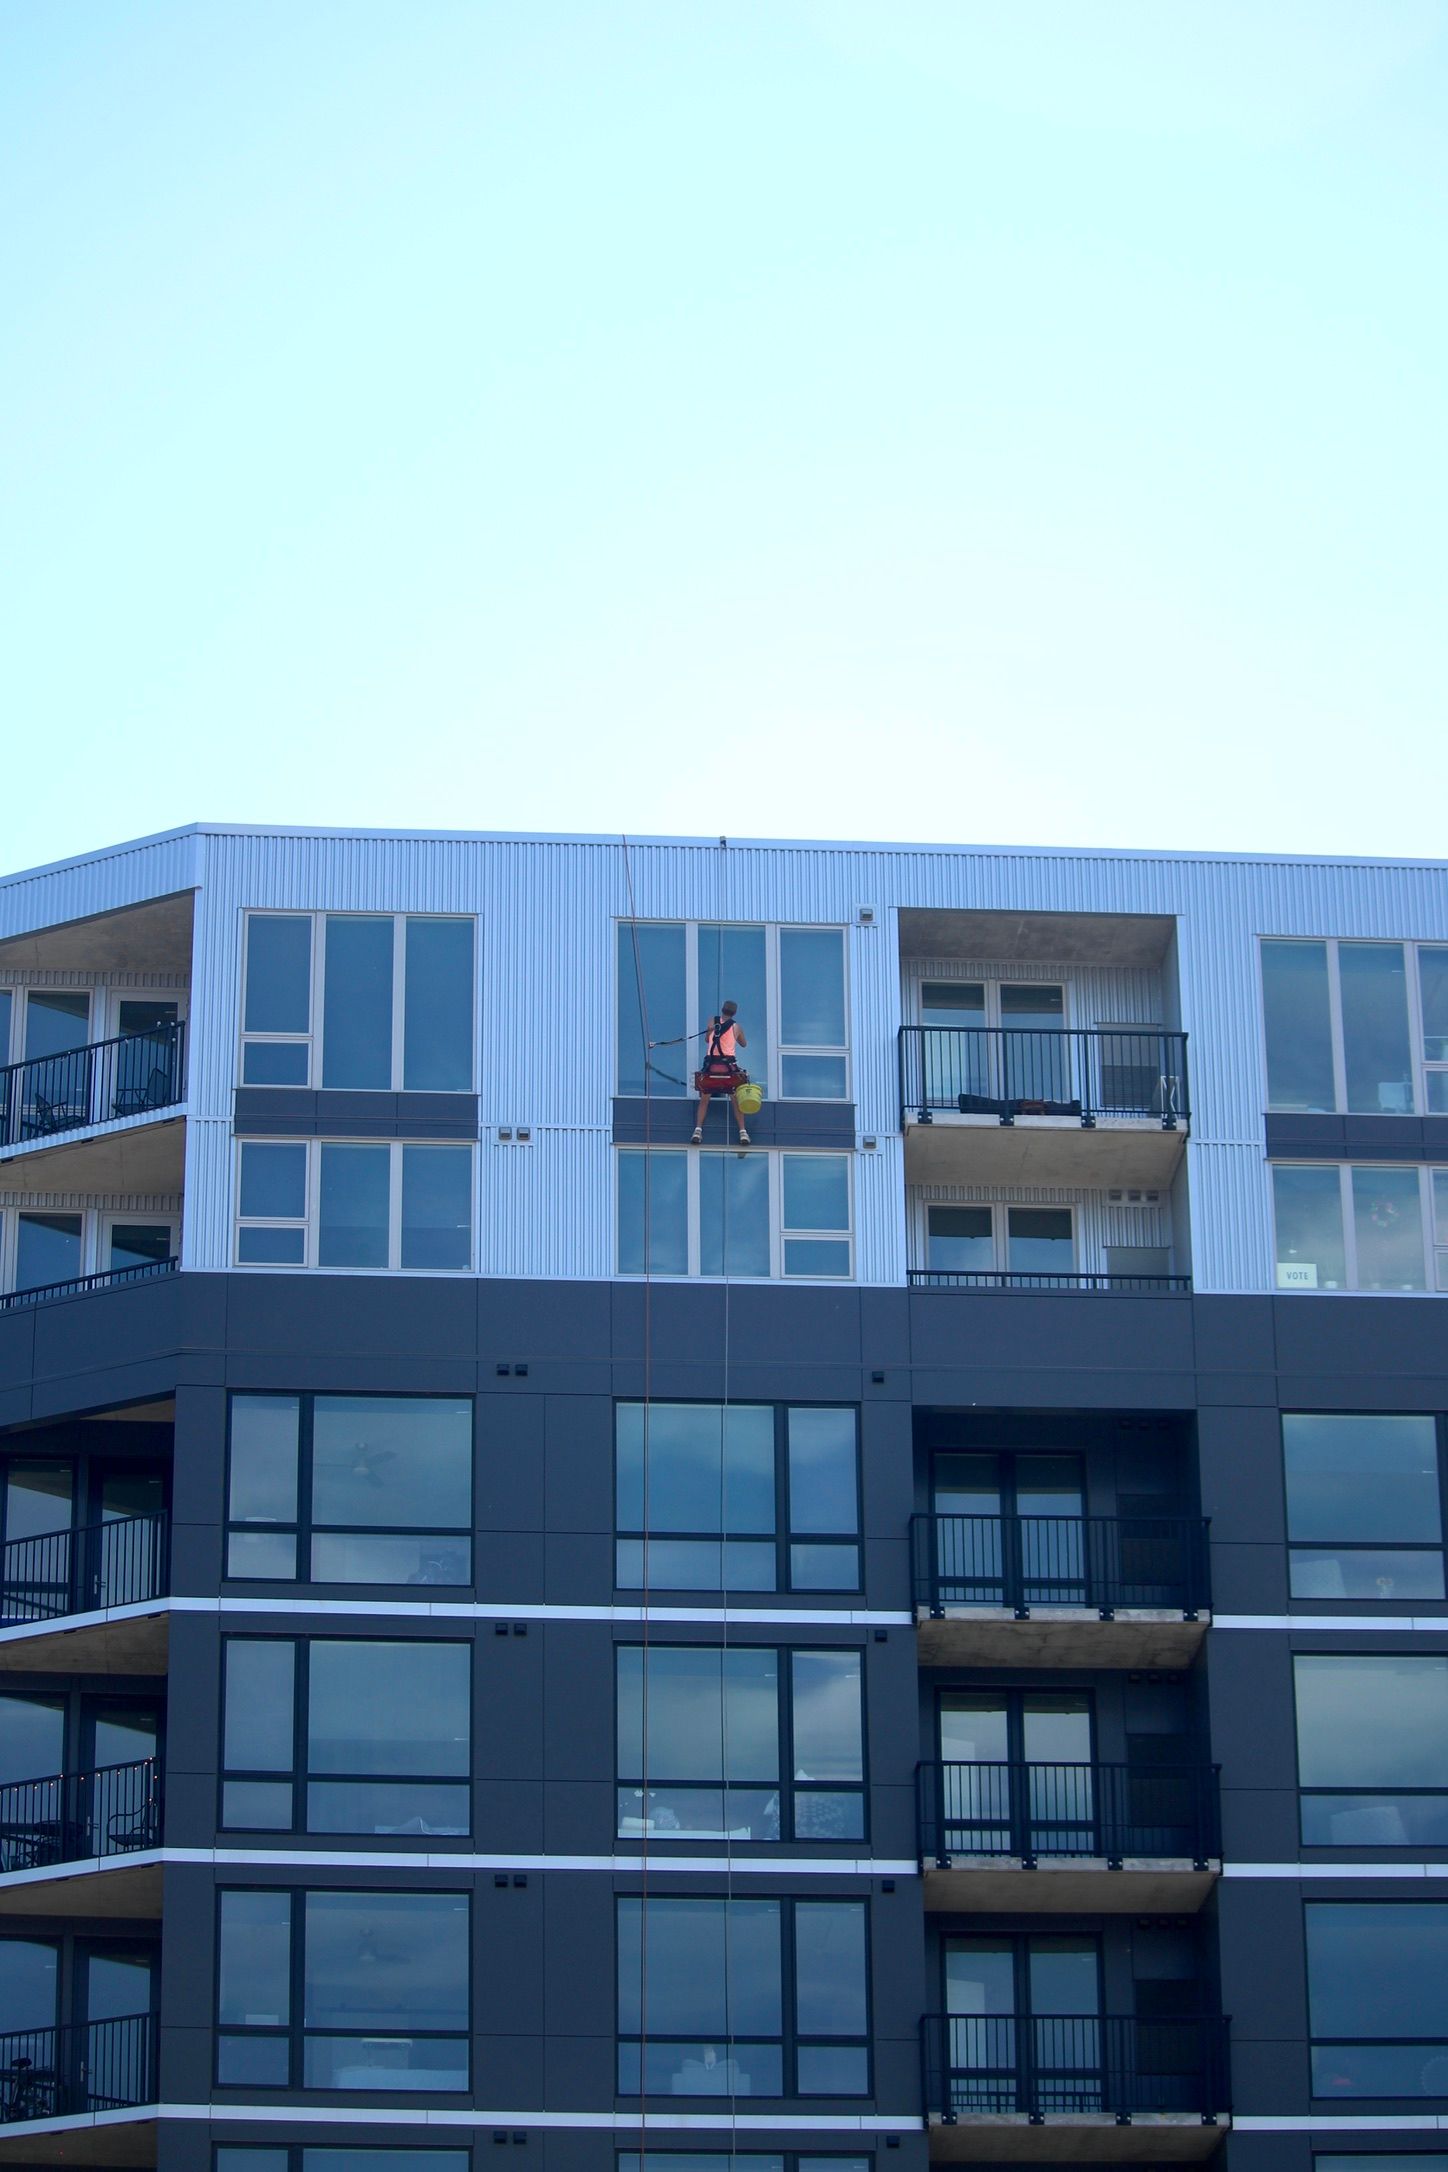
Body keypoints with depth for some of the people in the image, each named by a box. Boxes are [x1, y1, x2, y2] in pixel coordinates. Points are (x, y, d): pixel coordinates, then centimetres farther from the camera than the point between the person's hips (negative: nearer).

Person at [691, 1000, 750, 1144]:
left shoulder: (712, 1022, 5)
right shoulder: (736, 1027, 4)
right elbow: (744, 1044, 21)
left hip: (711, 1064, 0)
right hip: (728, 1065, 0)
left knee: (704, 1100, 9)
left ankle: (698, 1130, -4)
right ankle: (743, 1132, 5)